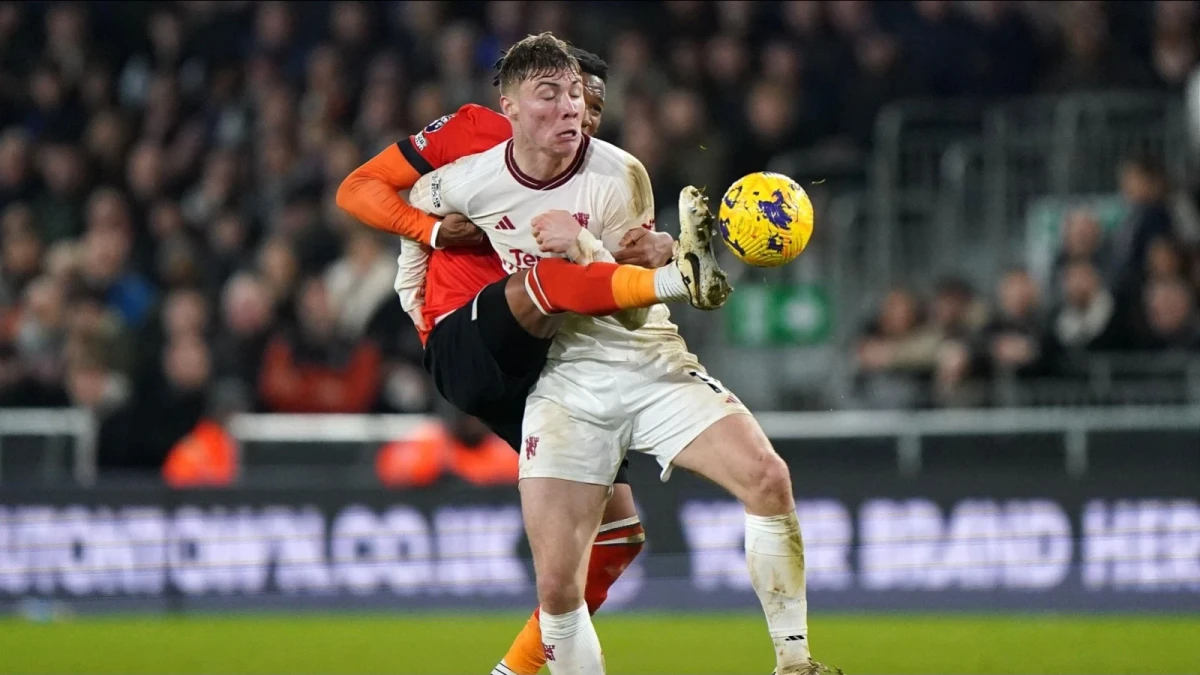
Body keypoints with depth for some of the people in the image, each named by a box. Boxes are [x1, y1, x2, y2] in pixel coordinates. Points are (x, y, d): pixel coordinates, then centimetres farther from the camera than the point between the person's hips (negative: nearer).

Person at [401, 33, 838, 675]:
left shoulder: (619, 175, -12)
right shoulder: (472, 180, -8)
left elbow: (630, 311, -11)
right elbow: (412, 200, 18)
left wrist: (584, 249, -29)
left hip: (649, 363, 0)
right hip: (562, 379, 0)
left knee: (768, 479, -20)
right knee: (556, 585, -11)